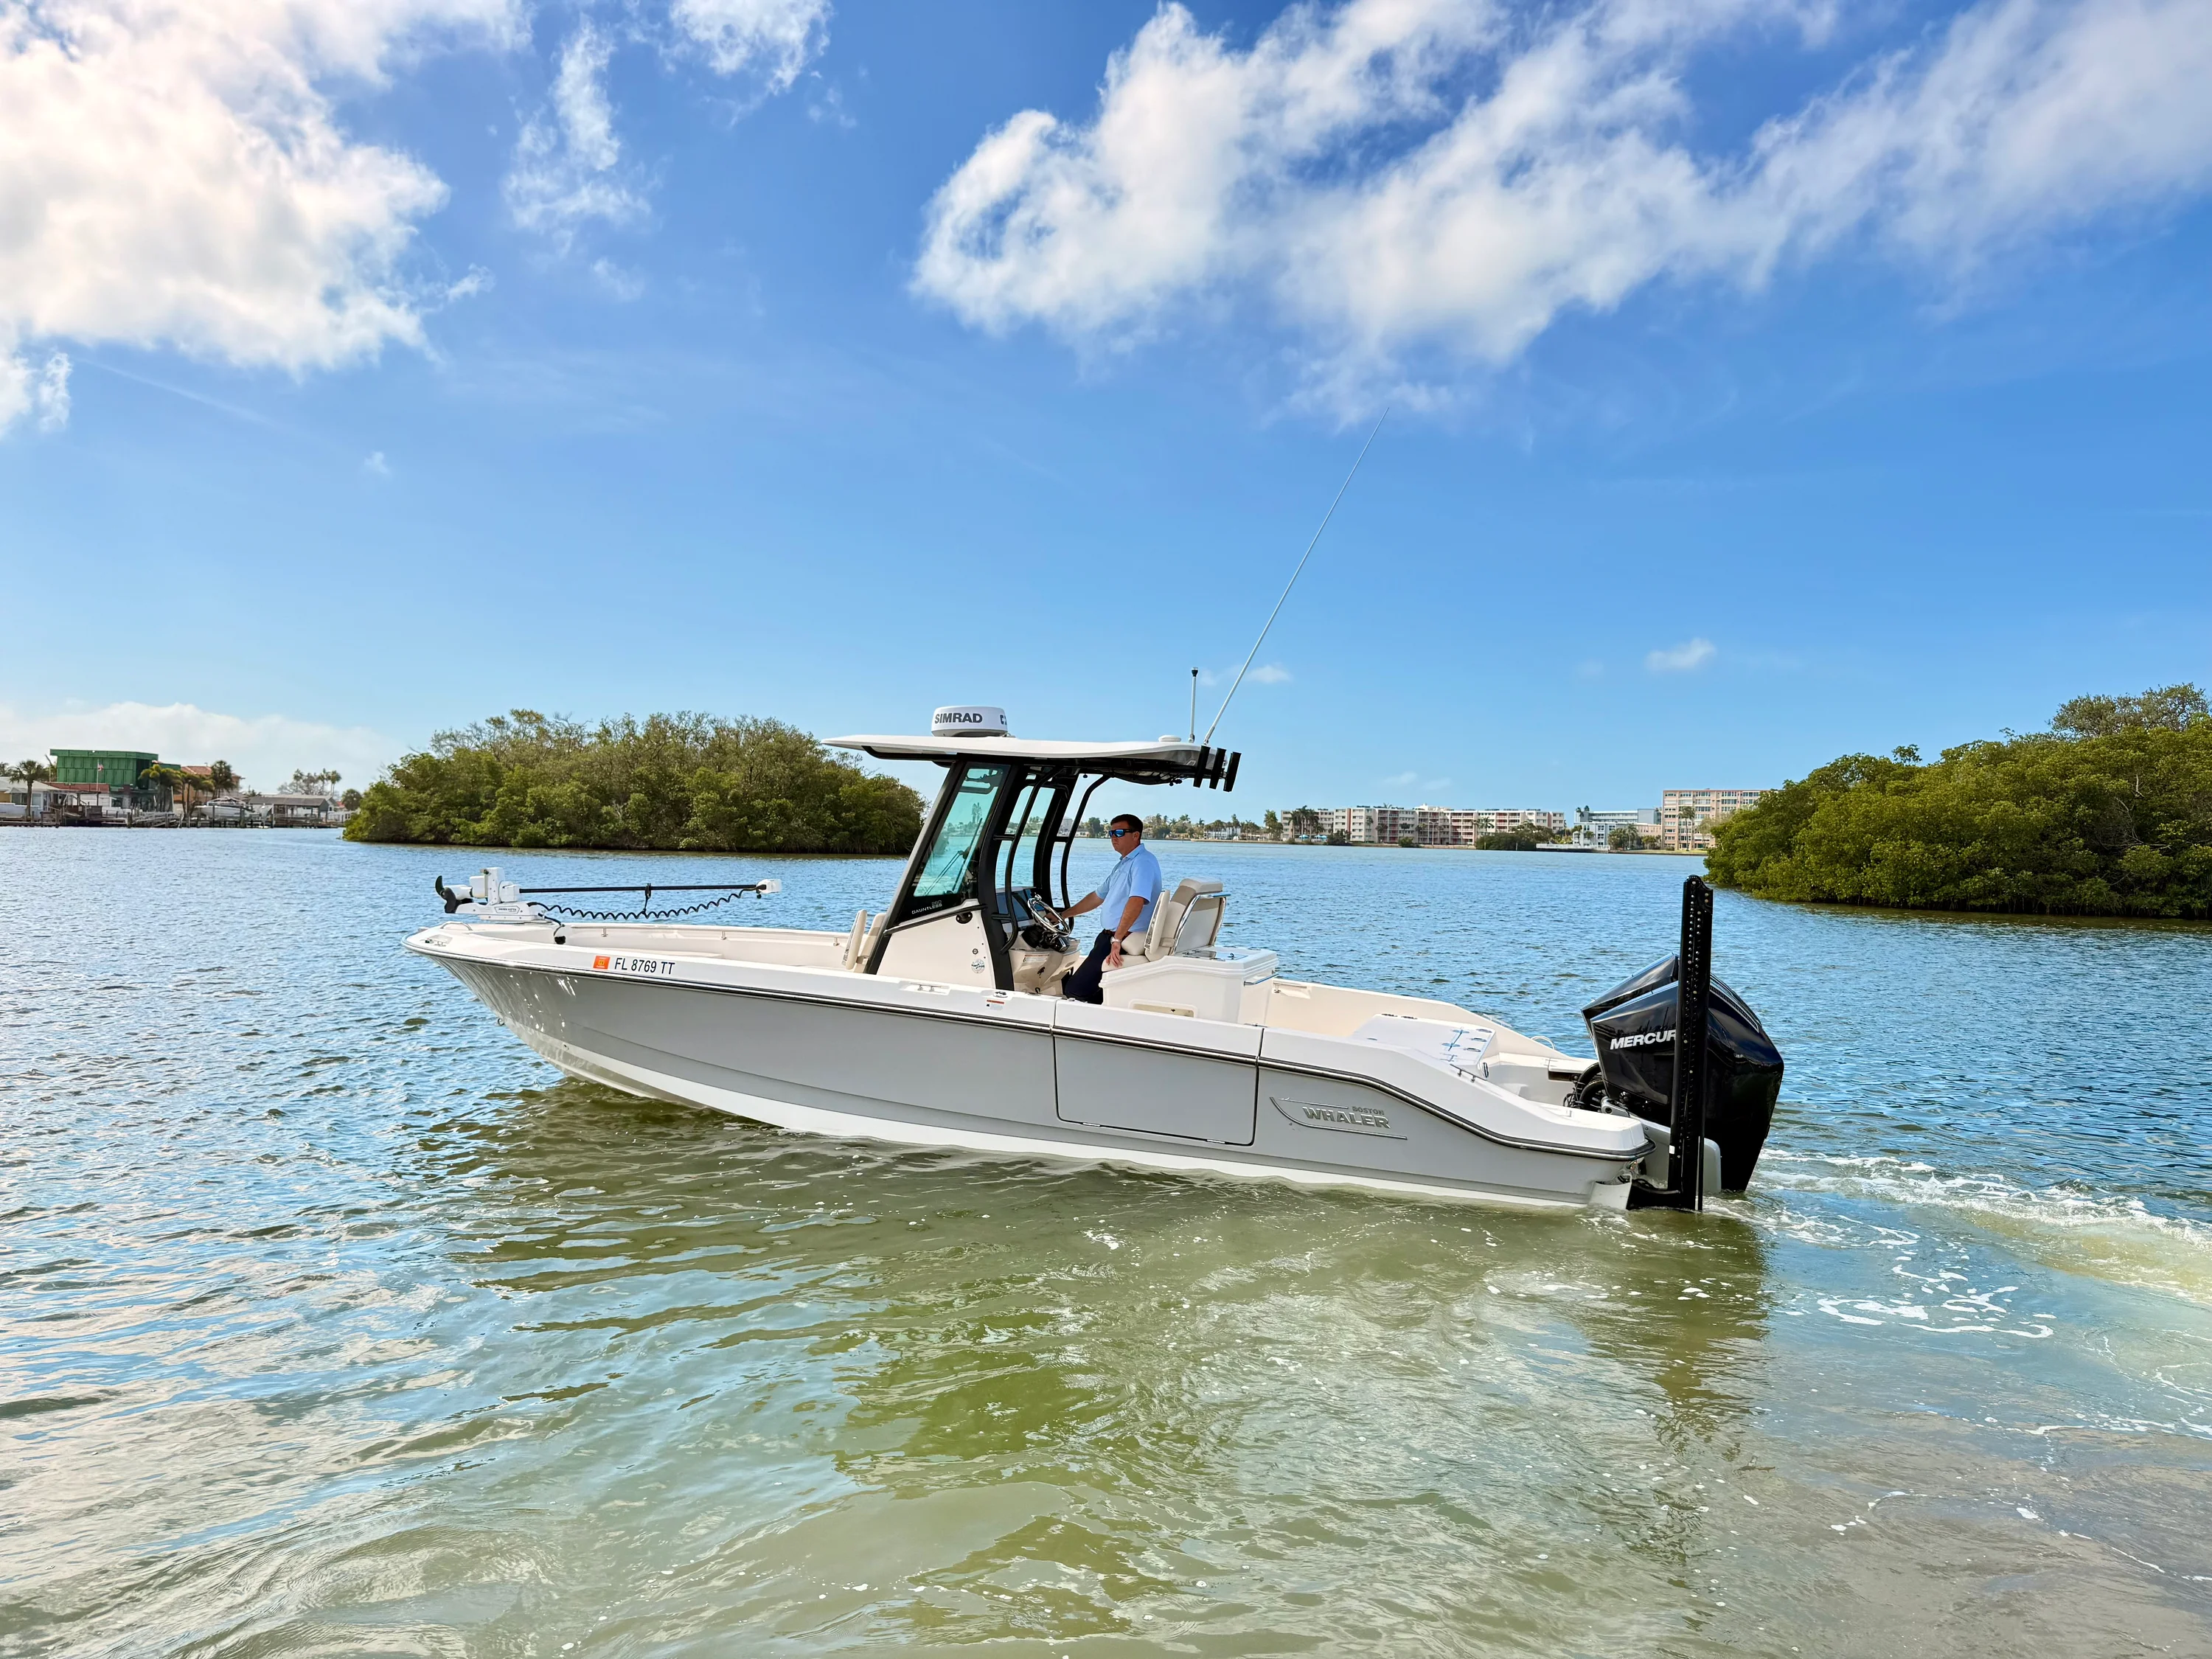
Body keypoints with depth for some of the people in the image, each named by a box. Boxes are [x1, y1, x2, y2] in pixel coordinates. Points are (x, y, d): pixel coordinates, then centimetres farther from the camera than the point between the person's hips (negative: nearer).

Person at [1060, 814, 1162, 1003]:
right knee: (1066, 982, 11)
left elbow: (1136, 902, -28)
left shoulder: (1143, 862, -15)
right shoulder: (1123, 865, 20)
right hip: (1112, 936, 11)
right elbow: (1097, 897, 30)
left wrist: (1117, 939, -33)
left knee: (1075, 991, -16)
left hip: (1128, 939, -11)